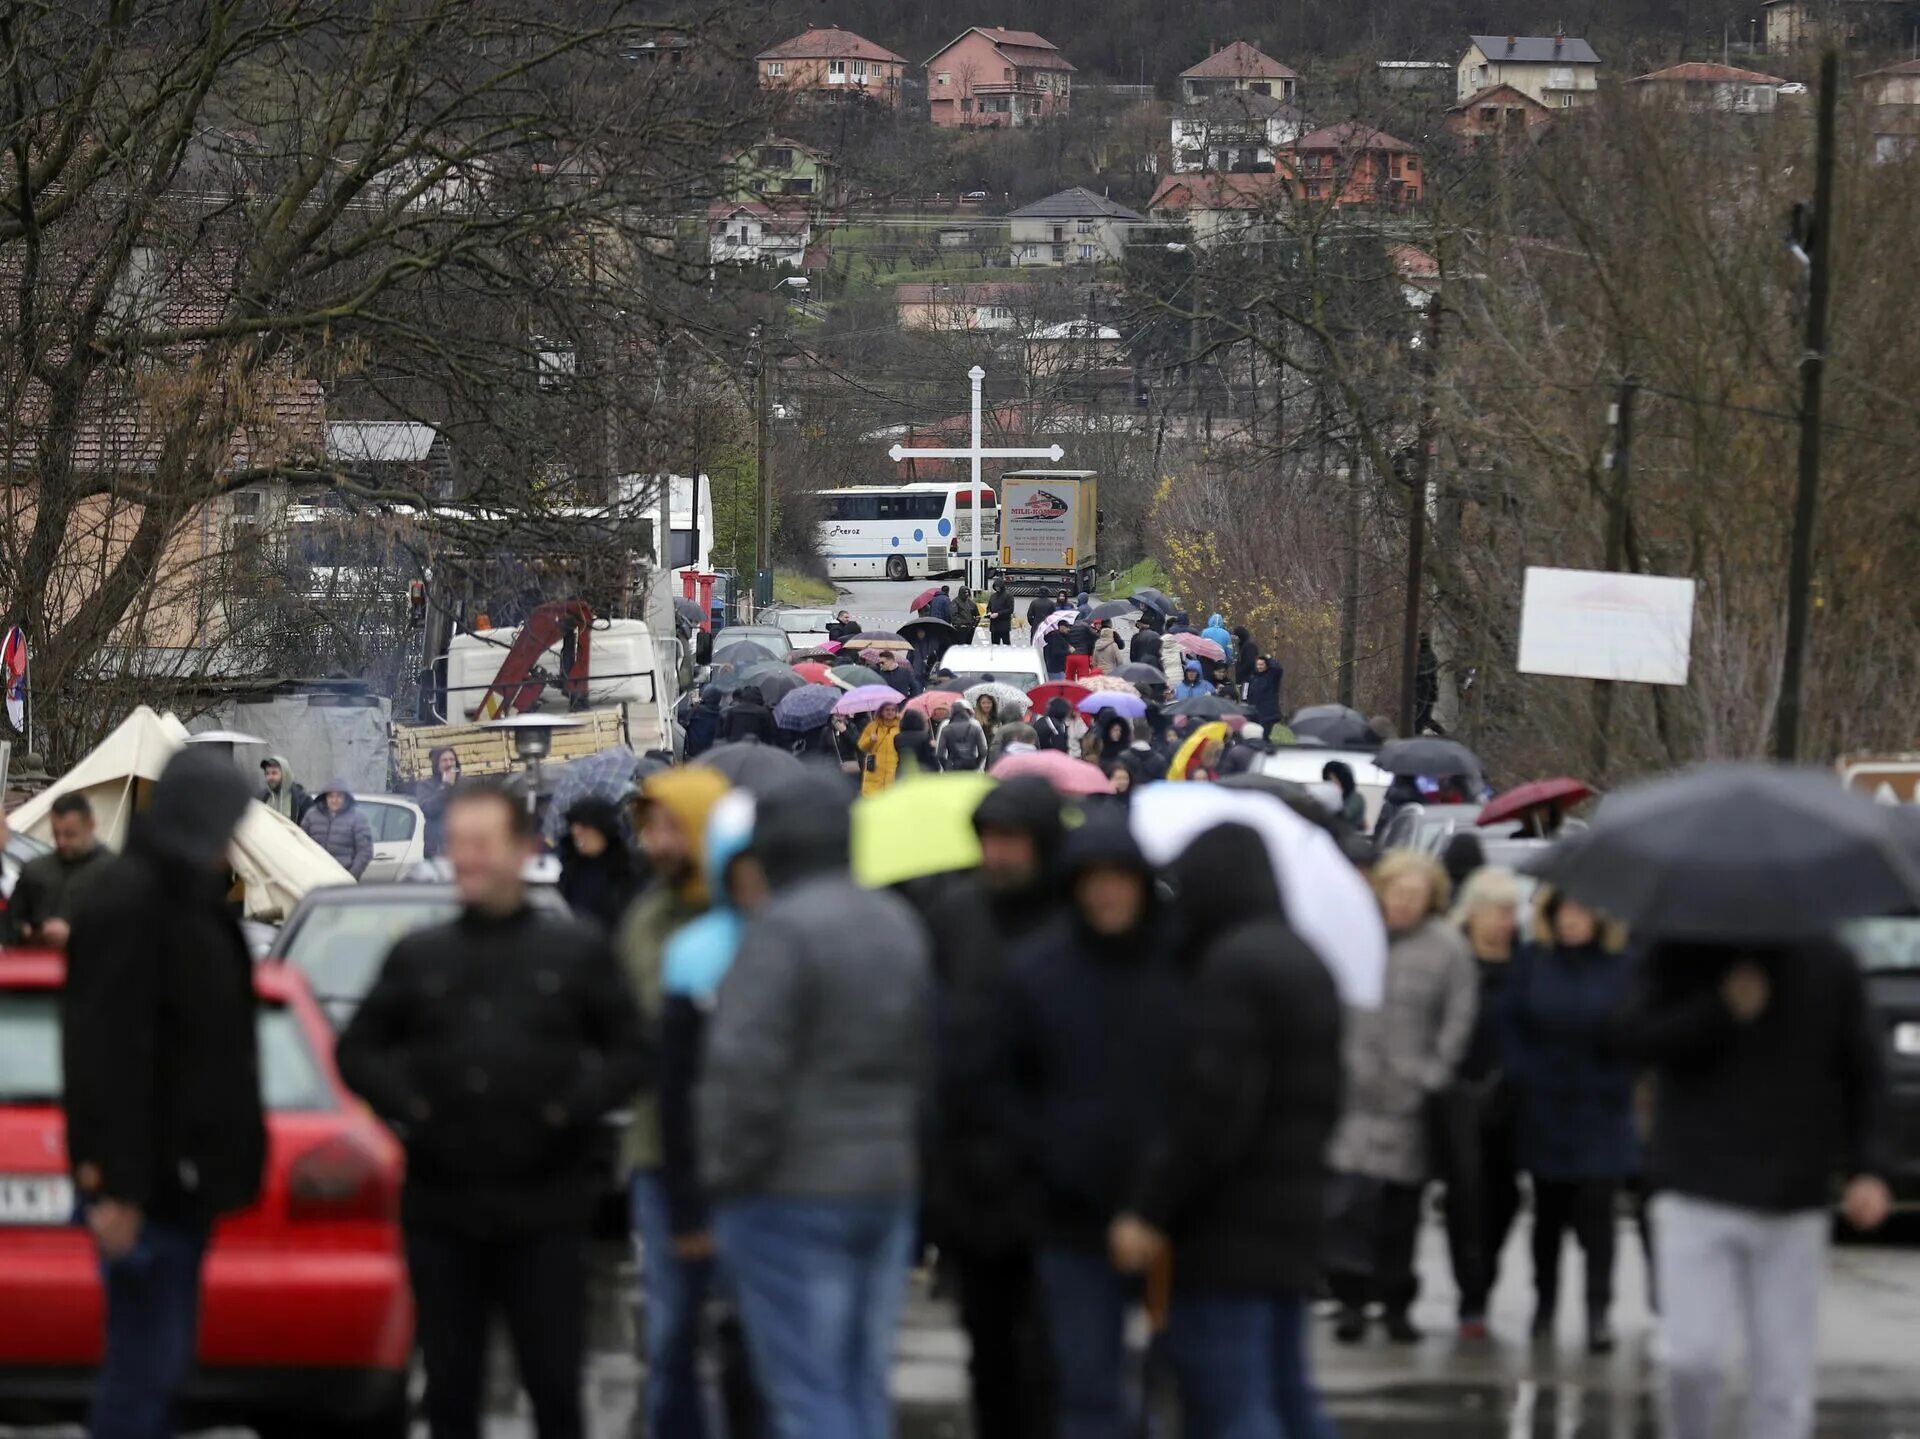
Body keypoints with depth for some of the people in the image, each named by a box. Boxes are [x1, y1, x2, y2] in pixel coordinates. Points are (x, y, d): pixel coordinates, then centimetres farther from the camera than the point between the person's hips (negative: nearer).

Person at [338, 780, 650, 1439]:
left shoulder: (577, 951, 4)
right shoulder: (418, 957, 9)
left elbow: (632, 1052, 4)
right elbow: (357, 1050, 15)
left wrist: (577, 1106, -12)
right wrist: (402, 1102, -4)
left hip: (543, 1213, -2)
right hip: (441, 1211, 2)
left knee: (554, 1383, 1)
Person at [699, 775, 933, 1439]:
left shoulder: (783, 929, -15)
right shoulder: (899, 924, 12)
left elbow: (746, 1067, -20)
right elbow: (922, 1058, 18)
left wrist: (726, 1172, -10)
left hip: (793, 1192, -8)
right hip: (888, 1184, 8)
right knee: (864, 1385, 13)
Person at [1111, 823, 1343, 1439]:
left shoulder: (1232, 966, -15)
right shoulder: (1304, 961, 15)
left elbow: (1213, 1108, -22)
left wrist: (1151, 1208, -17)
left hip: (1230, 1226, -10)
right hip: (1295, 1208, 10)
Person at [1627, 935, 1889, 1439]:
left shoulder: (1829, 963, 5)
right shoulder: (1683, 953, 2)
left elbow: (1862, 1072, 8)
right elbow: (1642, 1037, -9)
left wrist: (1867, 1169, -2)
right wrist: (1723, 1007, -21)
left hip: (1793, 1205, 2)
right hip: (1697, 1194, -2)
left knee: (1784, 1381, 0)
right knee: (1693, 1354, -11)